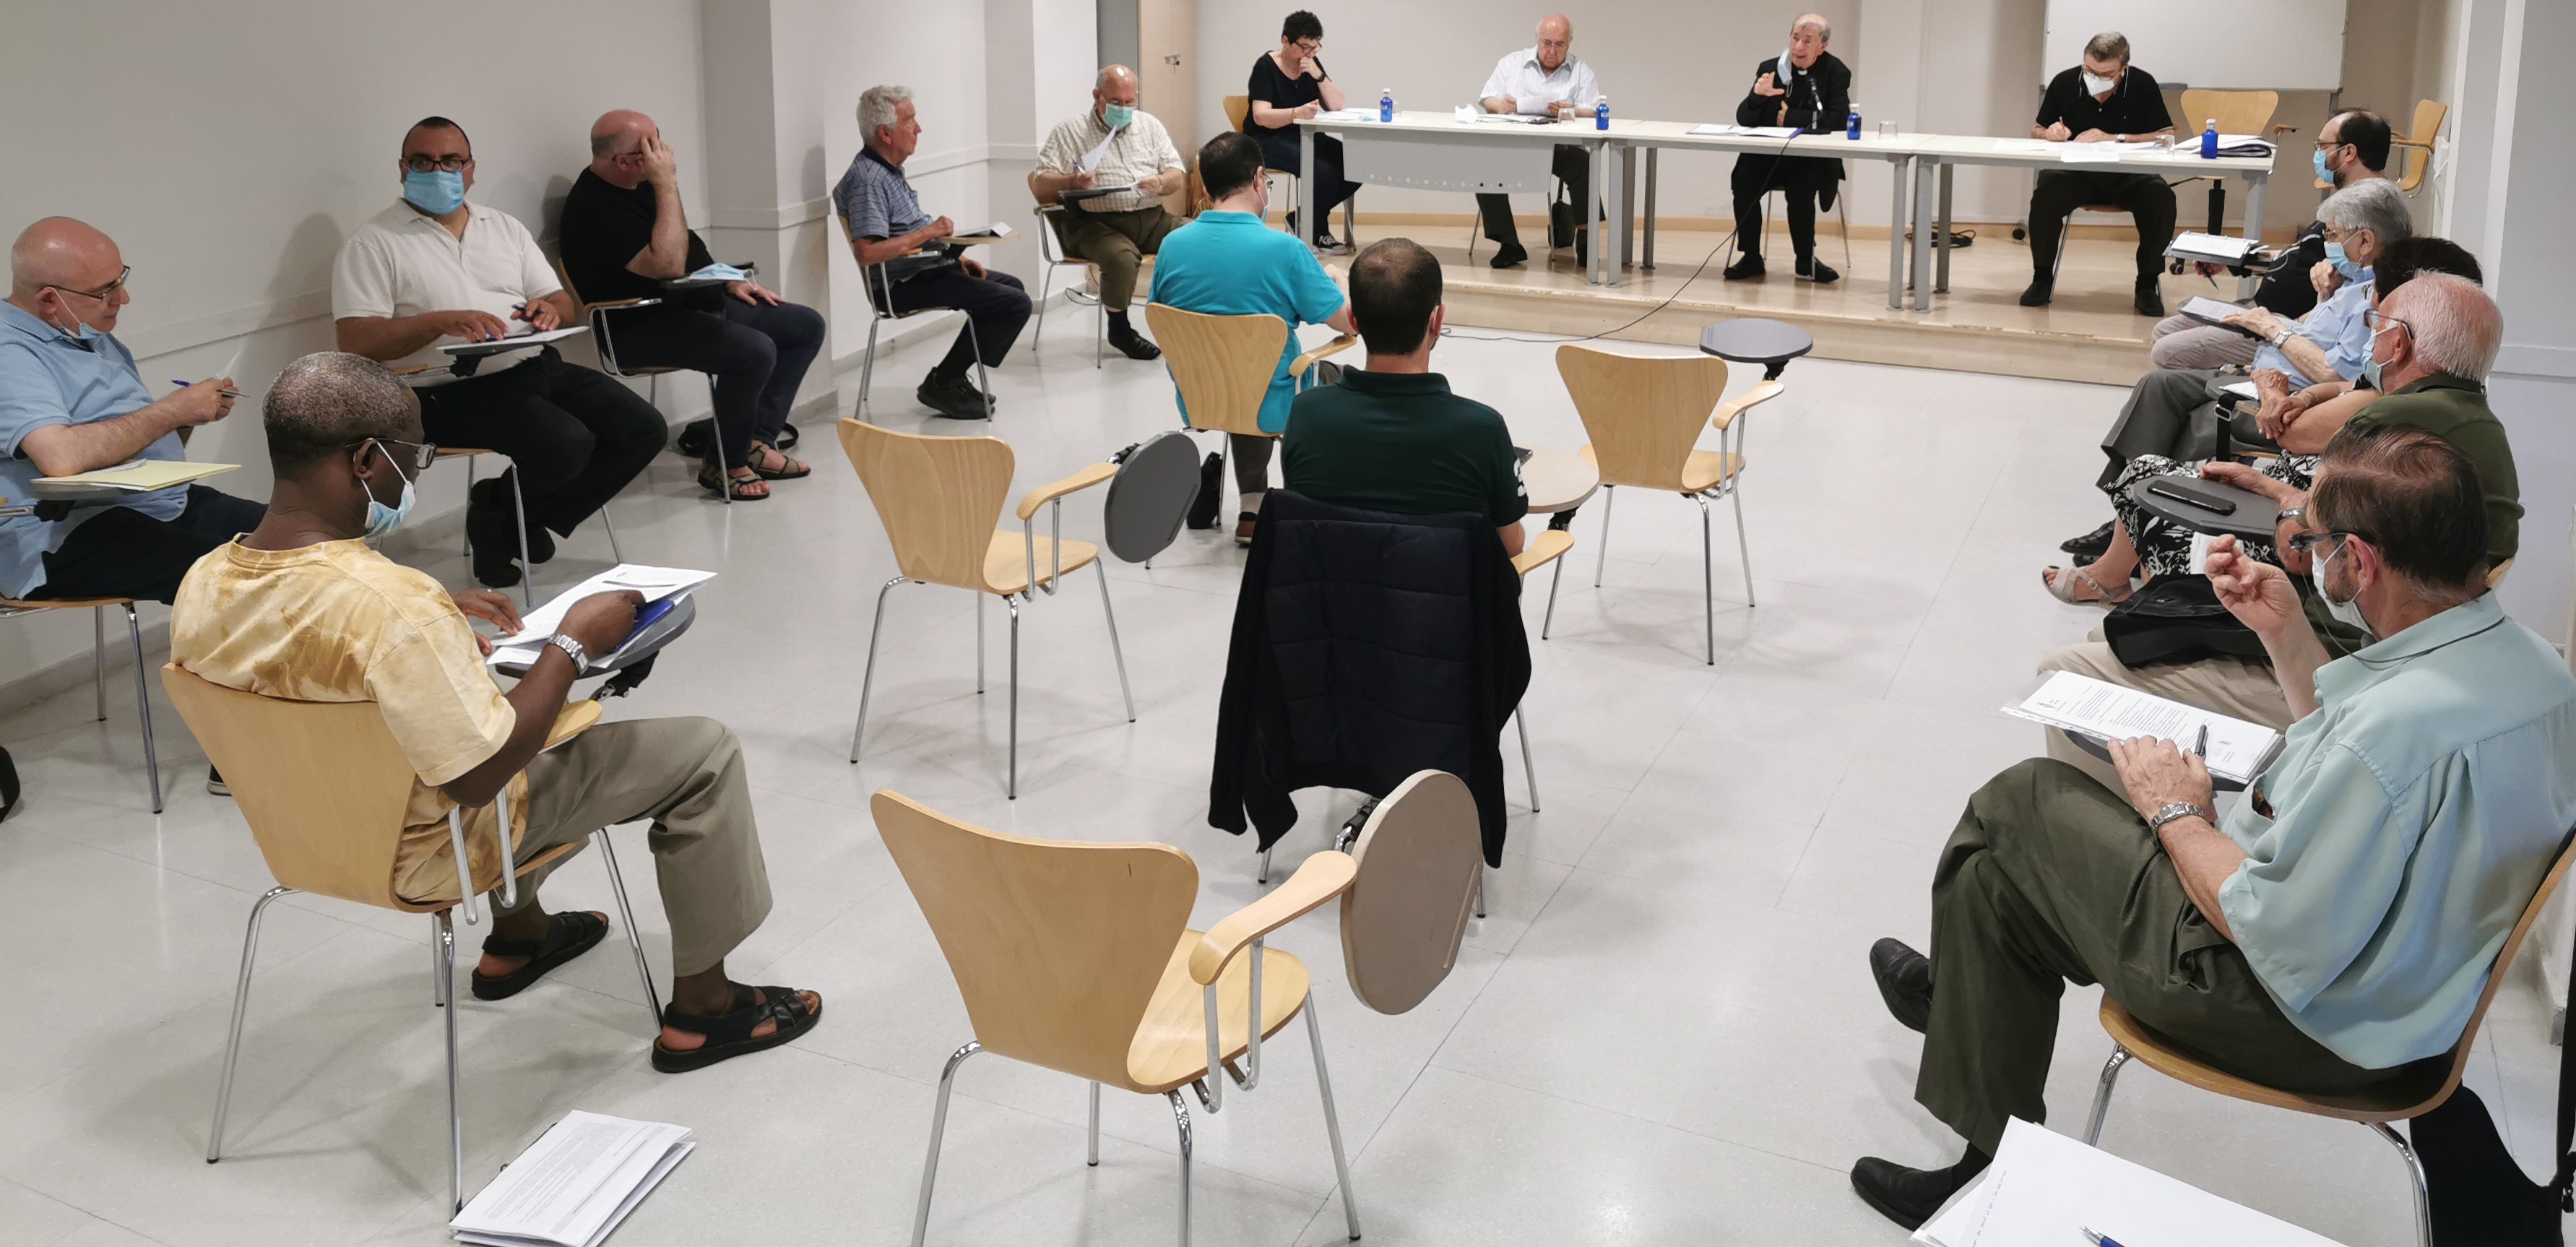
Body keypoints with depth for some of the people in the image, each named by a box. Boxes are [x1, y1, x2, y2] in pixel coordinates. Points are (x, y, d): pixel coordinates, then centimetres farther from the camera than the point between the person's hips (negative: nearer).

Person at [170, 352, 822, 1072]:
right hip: (425, 857, -8)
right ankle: (702, 1008, 15)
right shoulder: (392, 603, -37)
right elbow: (478, 778, -31)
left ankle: (517, 937, 46)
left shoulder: (202, 585, -12)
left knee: (507, 705, 35)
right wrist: (573, 643, -22)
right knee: (701, 752, 3)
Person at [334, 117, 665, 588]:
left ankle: (520, 519, 6)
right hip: (453, 391, -7)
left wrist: (551, 310, -10)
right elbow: (356, 340, -11)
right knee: (567, 444, -30)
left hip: (537, 367, 7)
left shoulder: (506, 228, 19)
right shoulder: (373, 244, 0)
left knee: (645, 429, -8)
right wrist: (440, 321, -25)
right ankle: (496, 512, 3)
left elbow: (567, 305, 17)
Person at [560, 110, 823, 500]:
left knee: (807, 325, 5)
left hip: (701, 303, 11)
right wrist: (667, 185, -27)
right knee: (755, 350, -32)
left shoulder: (640, 186, 11)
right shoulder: (594, 208, -20)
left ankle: (757, 442, -2)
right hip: (645, 328, -10)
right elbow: (668, 265, -31)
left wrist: (730, 281, 14)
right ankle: (724, 465, -12)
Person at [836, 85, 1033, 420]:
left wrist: (956, 257, 12)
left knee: (1013, 287, 24)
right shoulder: (867, 181, -21)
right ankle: (942, 385, -6)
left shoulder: (890, 171, 13)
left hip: (926, 267, 11)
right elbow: (867, 252, -32)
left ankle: (952, 377, 21)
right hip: (902, 285, -11)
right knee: (1014, 304, -17)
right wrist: (928, 232, -25)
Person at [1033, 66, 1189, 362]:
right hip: (1097, 223, -4)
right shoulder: (1070, 132, 6)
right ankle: (1119, 329, -12)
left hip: (1151, 217, 4)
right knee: (1122, 256, -36)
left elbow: (1179, 178, 12)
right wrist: (1073, 182, -22)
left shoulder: (1150, 126, 17)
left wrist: (1160, 184, -12)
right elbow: (1043, 185, 0)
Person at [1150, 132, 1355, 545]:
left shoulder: (1173, 244, -9)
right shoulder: (1284, 249, -22)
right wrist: (1334, 279, 8)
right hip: (1270, 409, -4)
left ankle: (1253, 507, 37)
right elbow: (1348, 322, -14)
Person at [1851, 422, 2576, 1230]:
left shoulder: (2404, 726, -35)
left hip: (2310, 1026, -9)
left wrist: (2179, 816, -12)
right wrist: (2285, 633, 8)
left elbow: (2279, 942, -27)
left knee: (2015, 808, 6)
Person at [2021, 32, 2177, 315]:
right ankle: (2042, 278, -13)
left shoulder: (2143, 85, -3)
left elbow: (2166, 137, -7)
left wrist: (2114, 138, -16)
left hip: (2128, 177, 0)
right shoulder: (2065, 83, 0)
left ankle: (2148, 284, -12)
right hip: (2075, 173, 1)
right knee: (2046, 191, -32)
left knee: (2161, 198, -31)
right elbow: (2037, 131, 12)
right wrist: (2050, 133, -13)